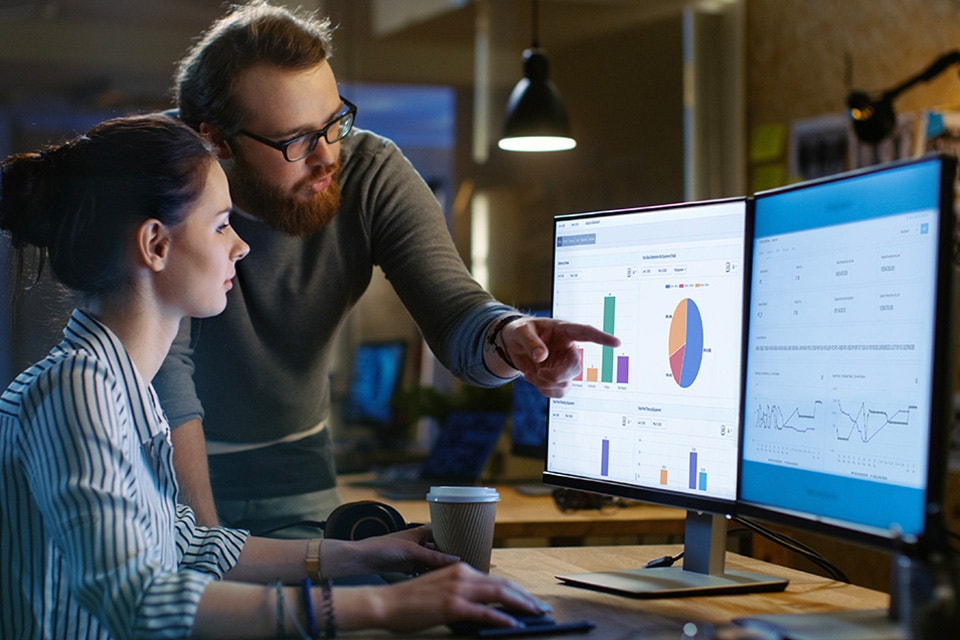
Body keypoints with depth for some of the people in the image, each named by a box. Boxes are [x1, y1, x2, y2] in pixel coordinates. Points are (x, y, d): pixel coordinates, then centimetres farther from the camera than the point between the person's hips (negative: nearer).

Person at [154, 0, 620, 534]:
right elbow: (163, 366, -26)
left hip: (290, 466, 2)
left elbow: (454, 310, -21)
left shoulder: (374, 174, -14)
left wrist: (506, 340, -46)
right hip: (167, 461, -2)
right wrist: (203, 538, -32)